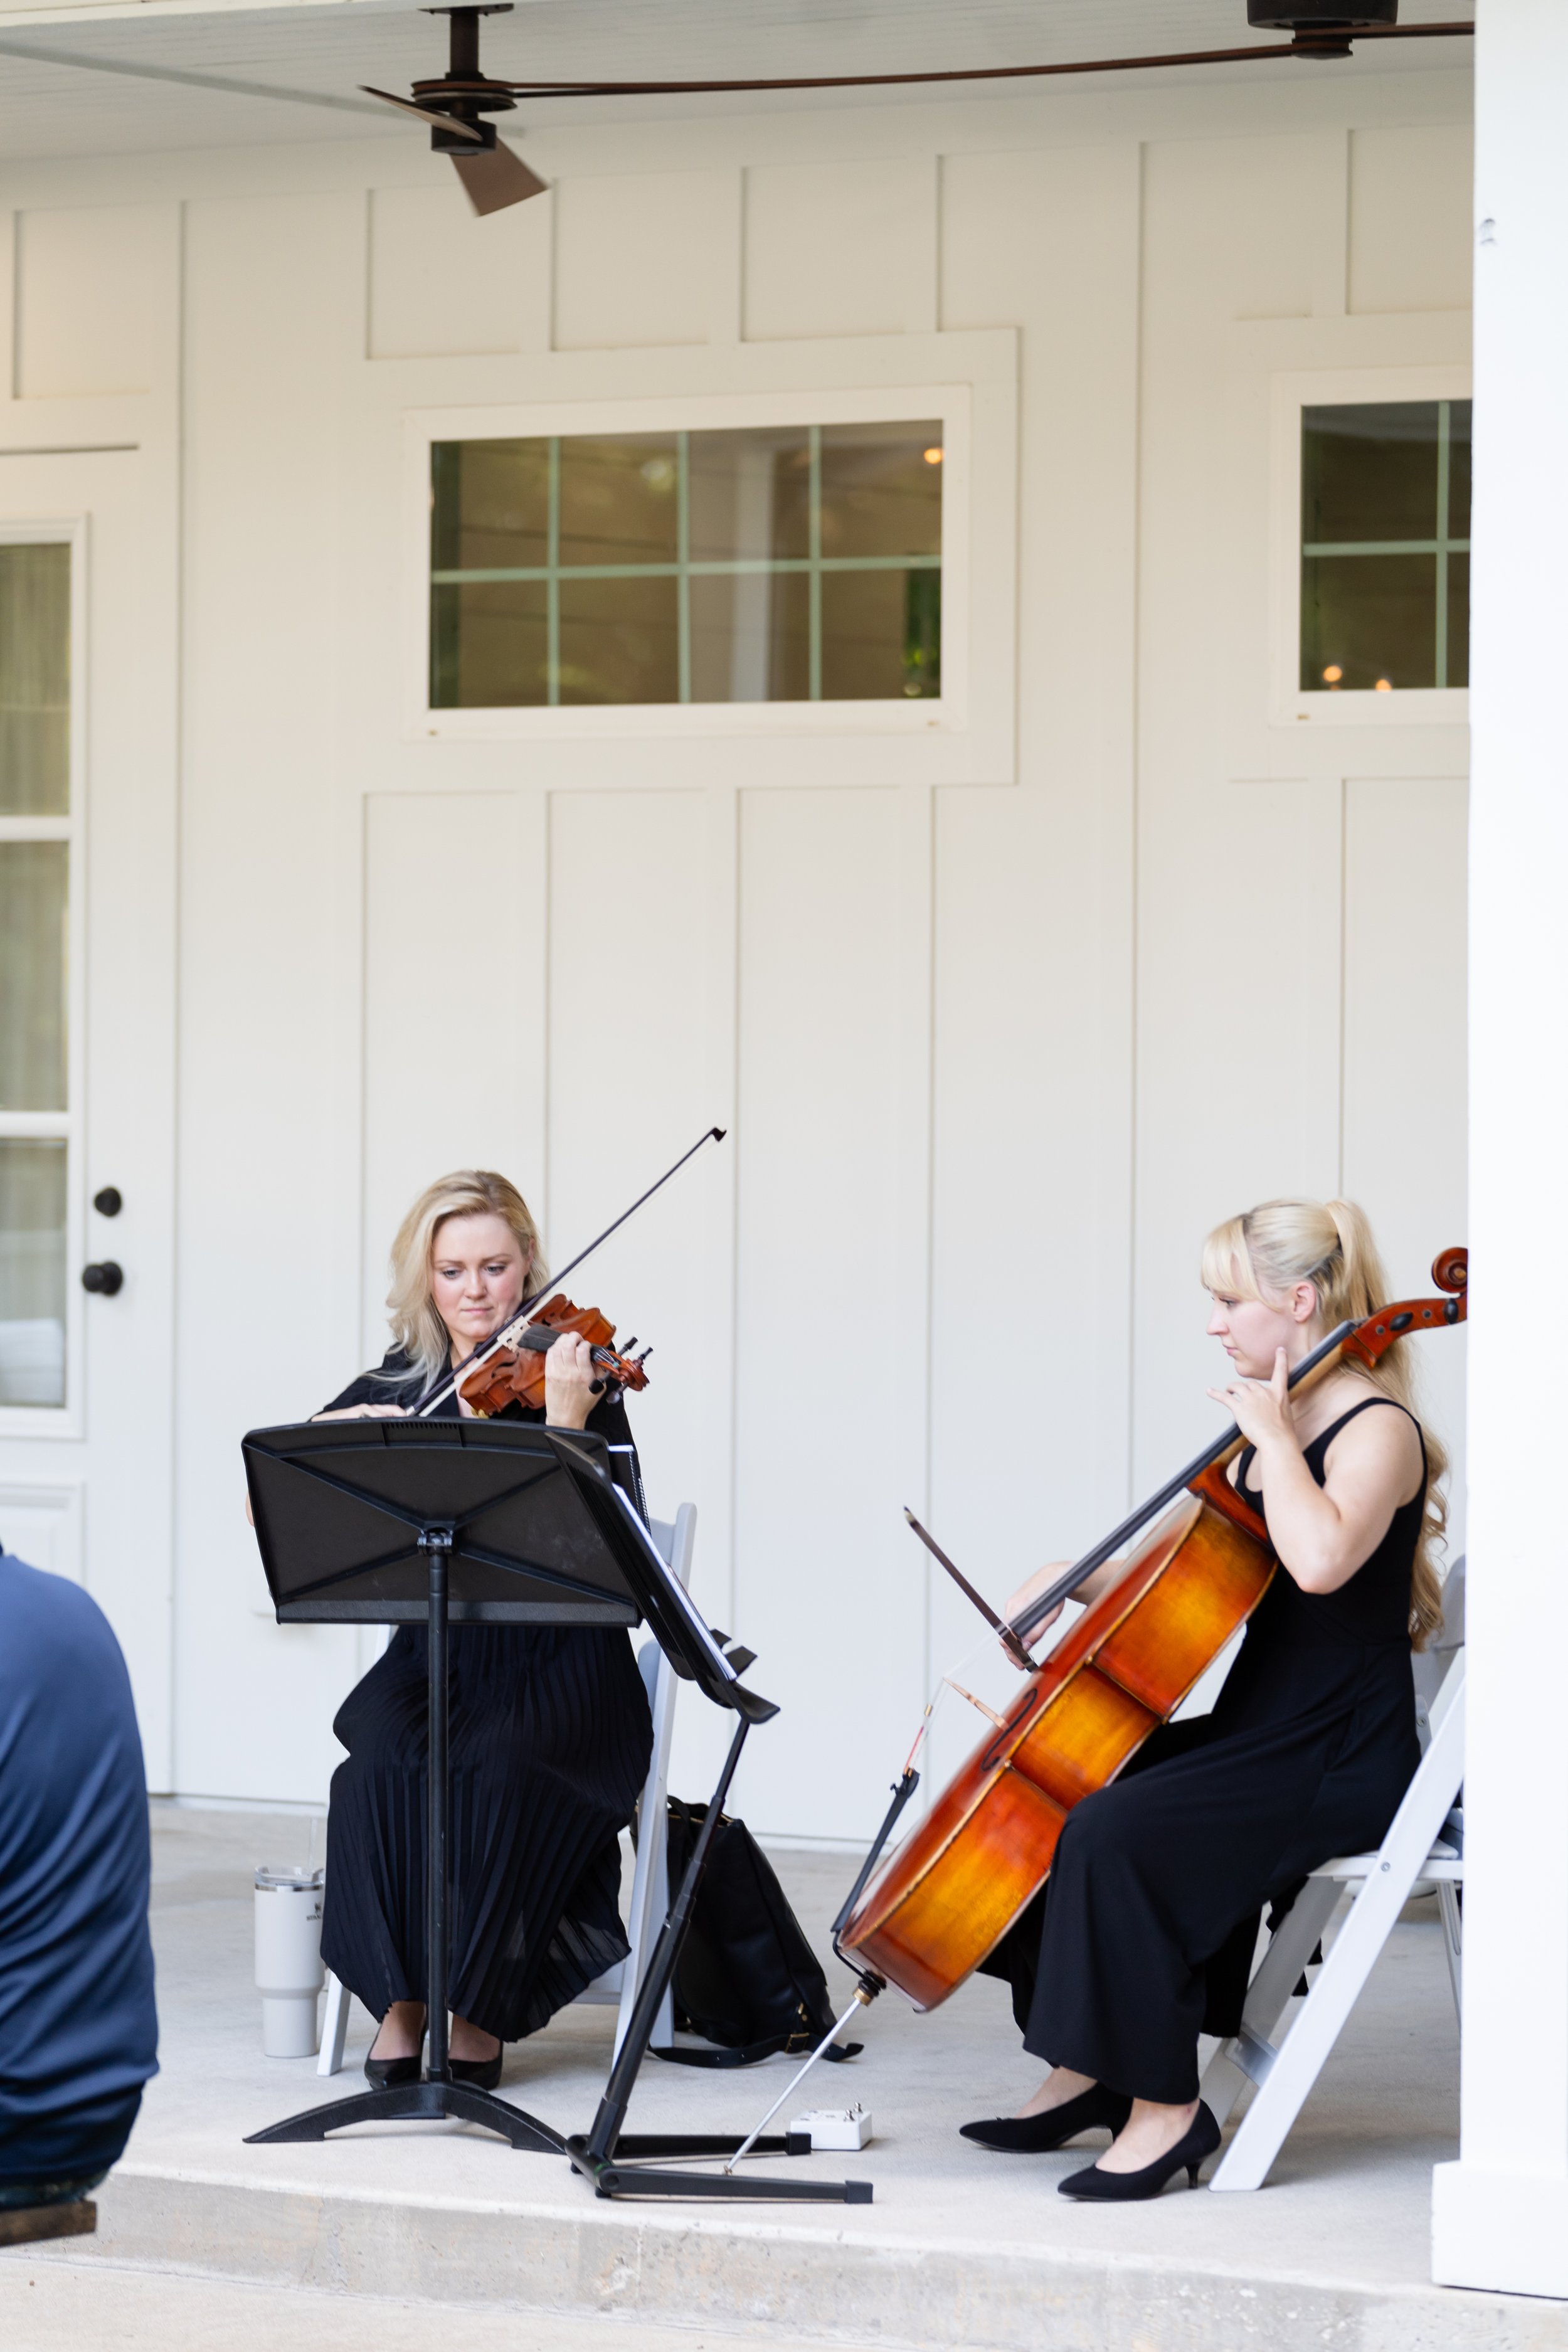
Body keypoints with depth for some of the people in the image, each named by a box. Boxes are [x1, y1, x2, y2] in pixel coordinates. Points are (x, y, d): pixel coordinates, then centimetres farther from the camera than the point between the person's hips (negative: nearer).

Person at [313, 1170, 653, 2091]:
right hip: (435, 1655, 3)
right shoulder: (396, 1385, 10)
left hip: (558, 1663, -3)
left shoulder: (578, 1375, -2)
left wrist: (564, 1421, -31)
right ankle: (401, 2003, -19)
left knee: (499, 1762, -33)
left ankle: (479, 2010, -19)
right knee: (388, 1753, -30)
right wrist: (346, 1430, -16)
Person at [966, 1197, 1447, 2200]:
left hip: (1341, 1766, -10)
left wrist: (1272, 1436, -23)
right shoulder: (1270, 1430, 14)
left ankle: (1167, 2106, -18)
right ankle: (1089, 2070, 11)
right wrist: (1083, 1581, 6)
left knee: (1118, 1830, -27)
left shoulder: (1377, 1433, -14)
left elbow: (1319, 1561, -36)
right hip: (1258, 1736, 10)